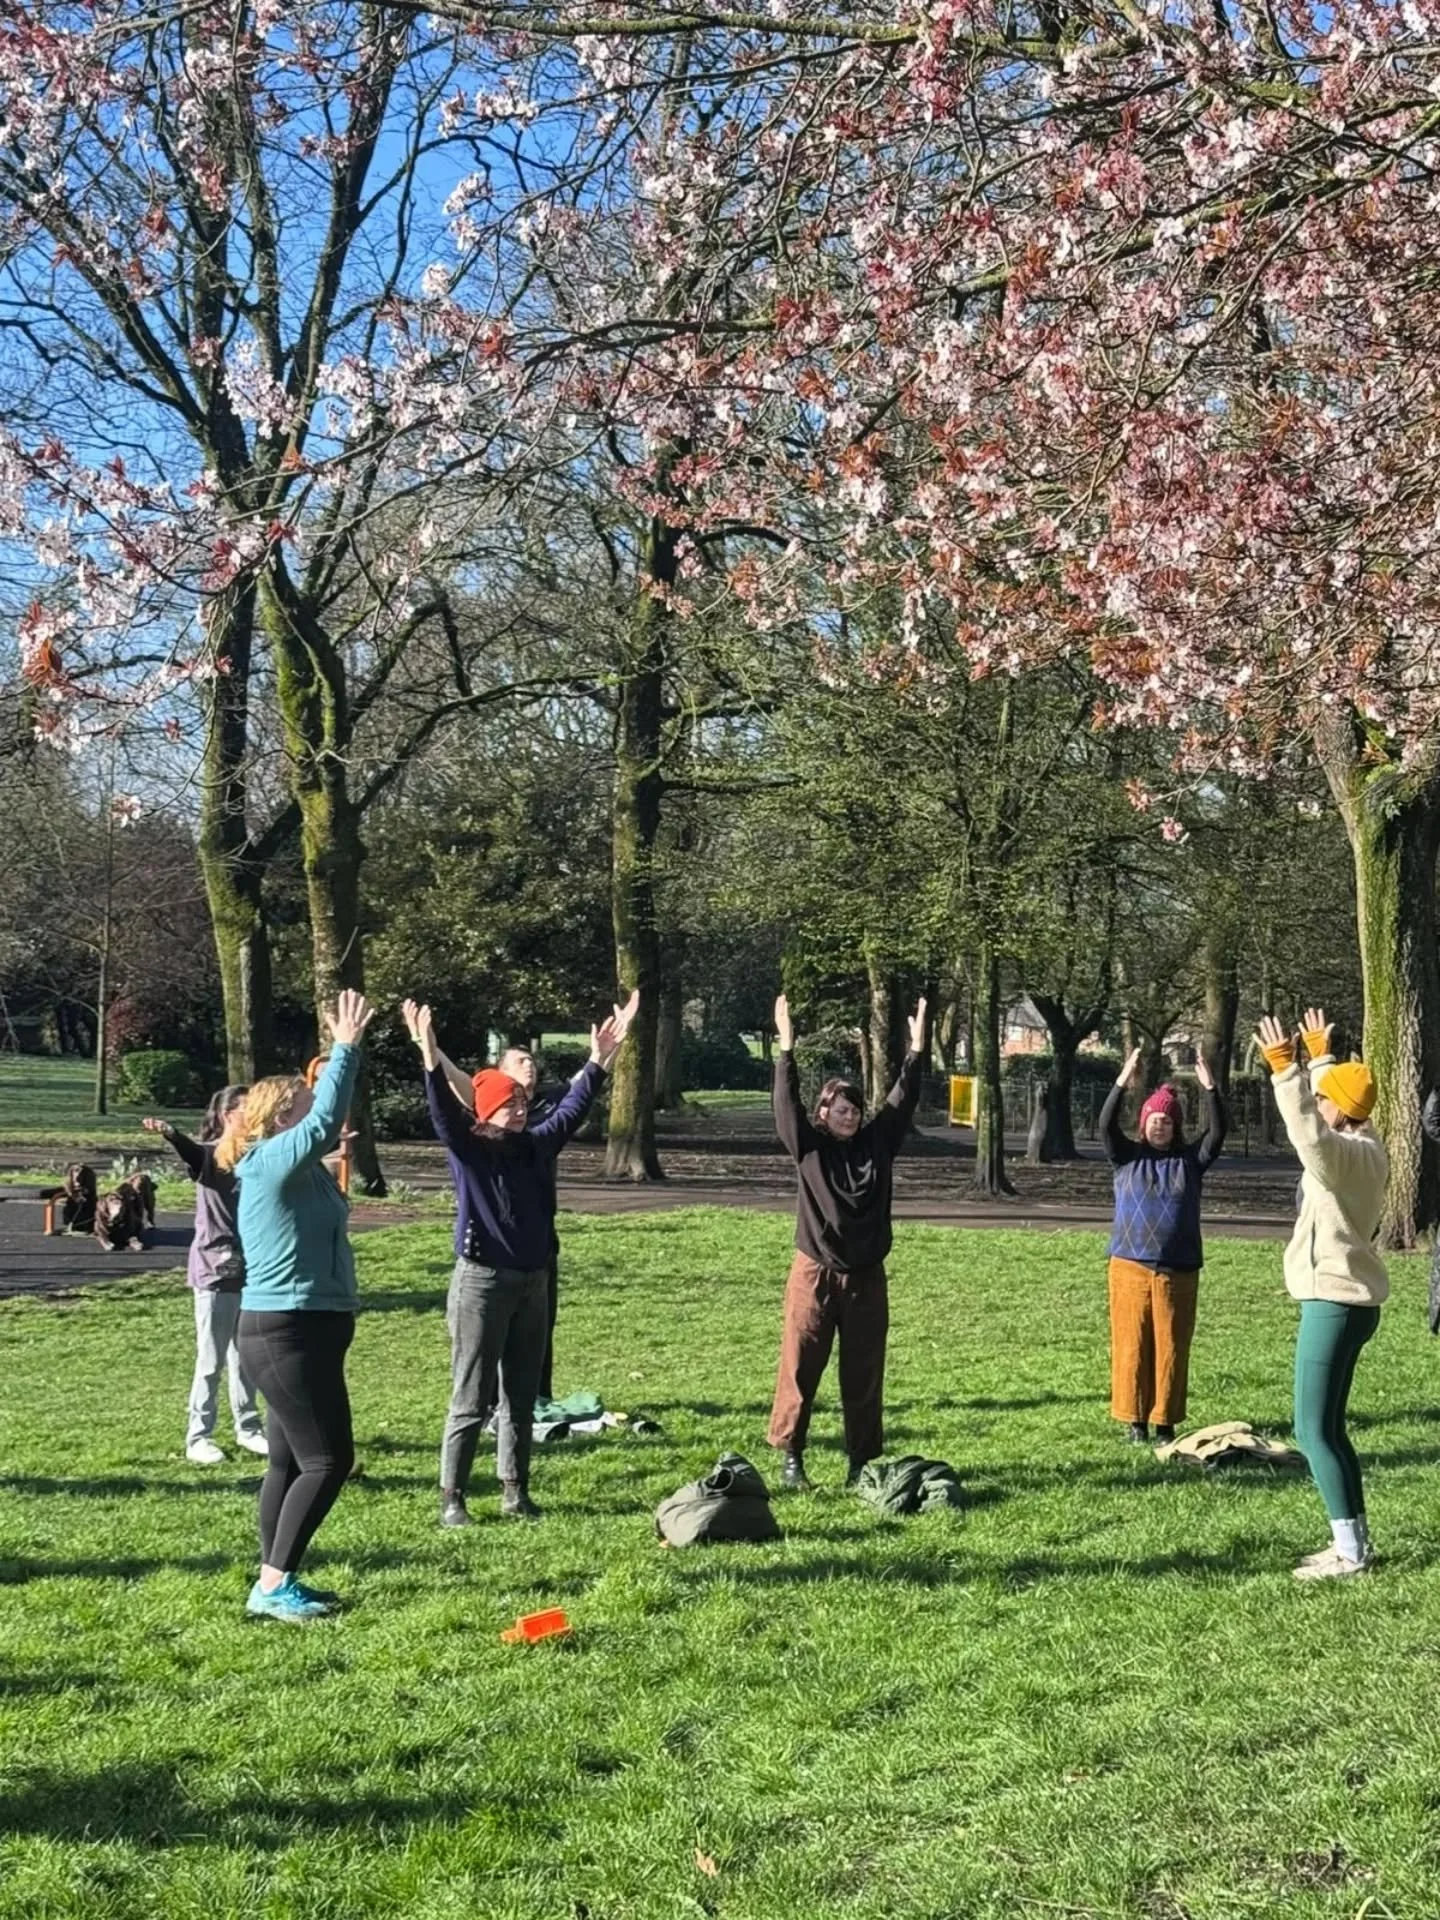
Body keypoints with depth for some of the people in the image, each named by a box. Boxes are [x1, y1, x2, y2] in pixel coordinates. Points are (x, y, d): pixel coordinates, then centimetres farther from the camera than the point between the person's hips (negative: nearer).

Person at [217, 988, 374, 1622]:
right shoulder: (271, 1164, -15)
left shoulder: (294, 1169, 12)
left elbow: (324, 1123, 22)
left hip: (300, 1331, 10)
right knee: (327, 1461, -8)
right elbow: (326, 1122, -24)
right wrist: (345, 1049, -17)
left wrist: (346, 1052, 14)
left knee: (292, 1461, 13)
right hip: (287, 1333, -10)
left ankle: (274, 1582, 19)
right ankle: (273, 1585, -4)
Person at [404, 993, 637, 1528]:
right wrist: (430, 1054, -38)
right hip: (482, 1283, -6)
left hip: (532, 1283, 6)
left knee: (521, 1398, 12)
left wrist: (602, 1056, 4)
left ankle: (515, 1493, 21)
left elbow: (574, 1106, 11)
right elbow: (443, 1110, -22)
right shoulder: (468, 1150, -8)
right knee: (471, 1401, -3)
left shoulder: (537, 1146, 8)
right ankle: (452, 1500, 3)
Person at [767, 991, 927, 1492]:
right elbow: (787, 1104, -13)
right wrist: (786, 1049, -23)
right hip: (815, 1274, -3)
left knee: (864, 1374, 8)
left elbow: (903, 1101, 3)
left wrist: (916, 1051, -4)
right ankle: (791, 1457, 8)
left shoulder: (877, 1143, 6)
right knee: (800, 1367, -1)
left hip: (866, 1276, 3)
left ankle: (862, 1461, 18)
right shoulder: (808, 1146, -3)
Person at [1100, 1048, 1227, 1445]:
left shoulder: (1191, 1160, 7)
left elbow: (1217, 1132, -5)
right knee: (1131, 1345, 1)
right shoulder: (1127, 1156, 6)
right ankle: (1134, 1420, 10)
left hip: (1179, 1271, 1)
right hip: (1131, 1267, -1)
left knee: (1172, 1347, 3)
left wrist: (1209, 1089, -17)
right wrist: (1122, 1083, -21)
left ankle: (1165, 1422, 11)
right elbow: (1106, 1125, -9)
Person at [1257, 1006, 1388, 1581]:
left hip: (1335, 1302, -10)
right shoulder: (1366, 1144, 9)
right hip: (1347, 1300, 10)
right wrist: (1320, 1055, 41)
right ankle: (1353, 1541, 19)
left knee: (1313, 1431, -8)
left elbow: (1309, 1135, -39)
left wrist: (1284, 1070, -40)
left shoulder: (1347, 1154, -18)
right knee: (1328, 1428, 15)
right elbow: (1336, 1102, 30)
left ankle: (1350, 1550, -6)